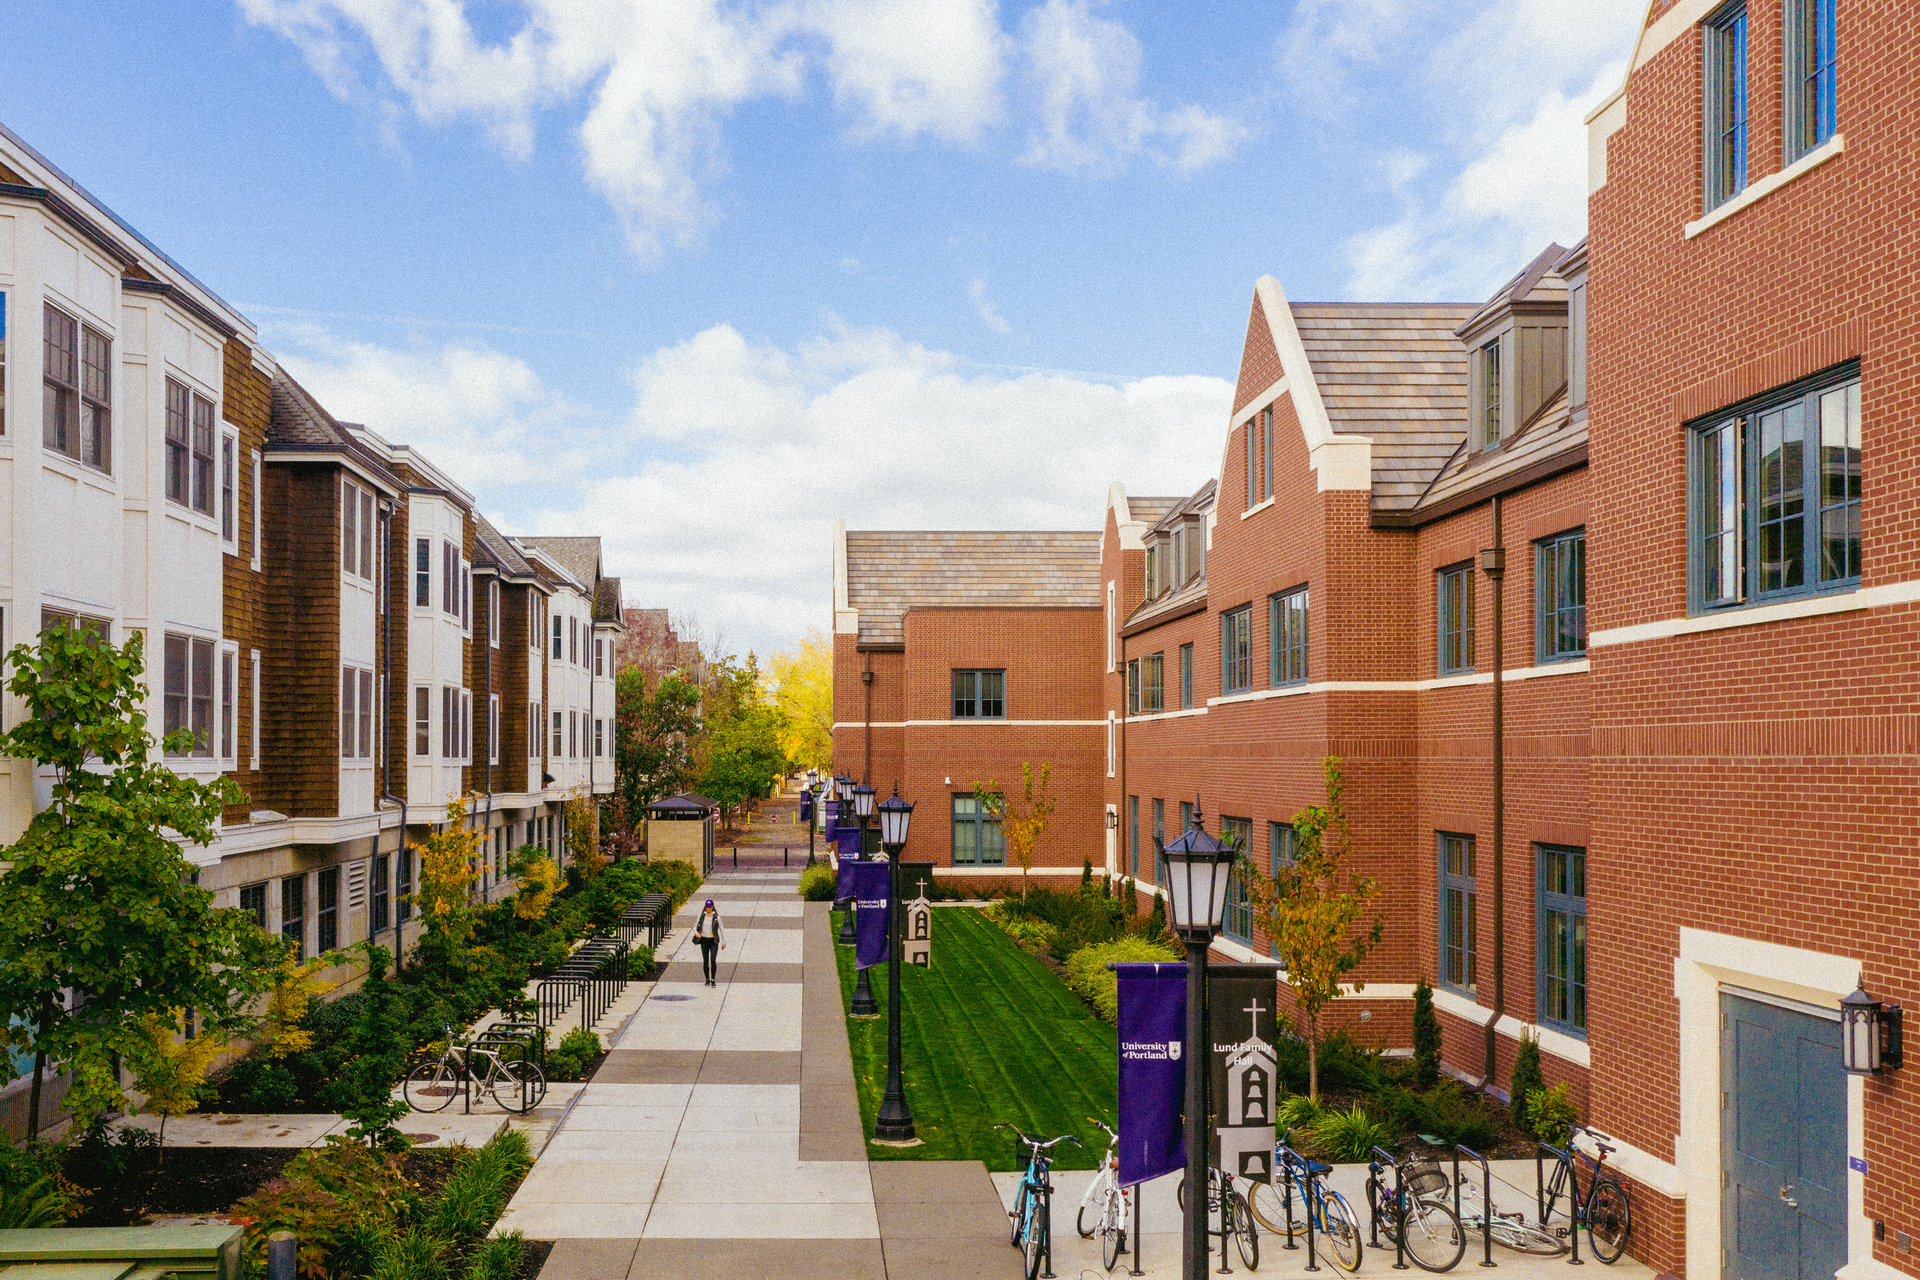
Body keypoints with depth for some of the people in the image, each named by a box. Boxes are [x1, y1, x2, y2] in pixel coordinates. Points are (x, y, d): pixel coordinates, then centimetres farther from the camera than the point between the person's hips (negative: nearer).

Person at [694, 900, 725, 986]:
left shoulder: (716, 917, -3)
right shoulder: (701, 916, 2)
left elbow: (721, 929, 3)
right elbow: (695, 926, 10)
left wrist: (724, 942, 2)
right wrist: (696, 932, -13)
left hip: (713, 941, -2)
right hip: (704, 940, 2)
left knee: (713, 960, -14)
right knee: (705, 961, 1)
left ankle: (713, 980, -8)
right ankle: (707, 980, 14)